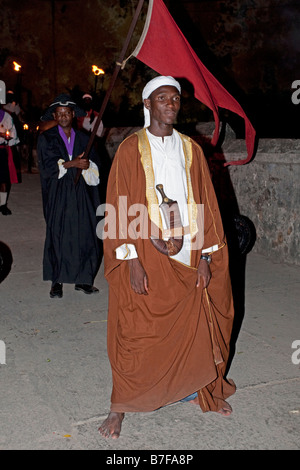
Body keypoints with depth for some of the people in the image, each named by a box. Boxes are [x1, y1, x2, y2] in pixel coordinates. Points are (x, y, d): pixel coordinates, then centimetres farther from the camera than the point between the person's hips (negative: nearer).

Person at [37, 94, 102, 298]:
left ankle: (83, 279, 11)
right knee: (57, 234, -2)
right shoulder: (46, 138, 6)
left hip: (81, 193, 2)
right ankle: (57, 281, 8)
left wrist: (86, 165, -14)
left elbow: (95, 164, 8)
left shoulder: (83, 139, 13)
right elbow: (47, 165, -6)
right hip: (58, 194, -2)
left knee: (85, 234, 0)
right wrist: (72, 163, -13)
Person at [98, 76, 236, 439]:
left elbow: (205, 204, 8)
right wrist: (132, 260, -13)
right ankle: (120, 407, 17)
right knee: (137, 333, 0)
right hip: (146, 257, -3)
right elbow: (120, 208, -6)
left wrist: (205, 256, 1)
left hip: (187, 256, 3)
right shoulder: (130, 149, -1)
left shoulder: (191, 150, 9)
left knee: (194, 326, 12)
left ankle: (202, 390, 35)